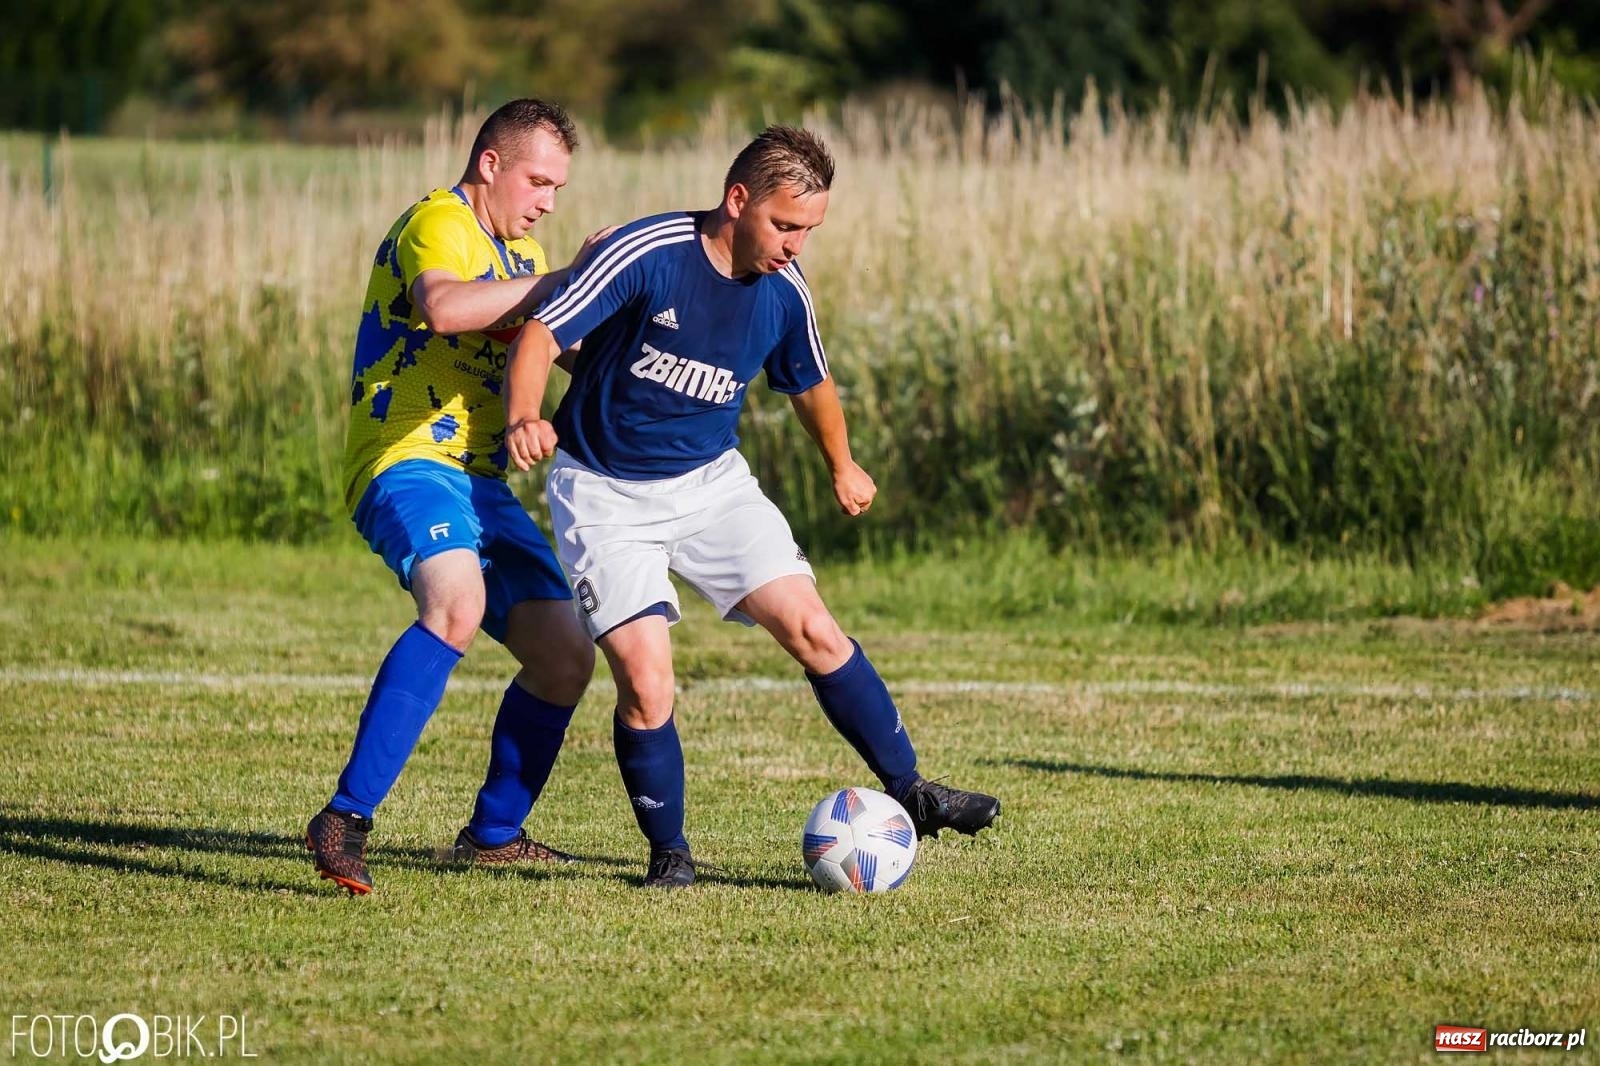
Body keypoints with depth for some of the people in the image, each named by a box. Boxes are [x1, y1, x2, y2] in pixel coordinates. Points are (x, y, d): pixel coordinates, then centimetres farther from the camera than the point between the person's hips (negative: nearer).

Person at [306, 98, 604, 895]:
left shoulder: (518, 253, 23)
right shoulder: (439, 223, -8)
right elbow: (442, 307, -30)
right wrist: (561, 282, -23)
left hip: (480, 484, 10)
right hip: (408, 464, -10)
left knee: (567, 656, 5)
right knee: (457, 605, -35)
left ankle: (493, 833, 25)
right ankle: (345, 821, -38)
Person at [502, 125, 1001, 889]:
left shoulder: (783, 292, -4)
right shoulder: (645, 254, -22)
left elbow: (810, 383, 17)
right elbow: (541, 335, -23)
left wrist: (842, 466, 29)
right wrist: (524, 419, -41)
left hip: (710, 480, 4)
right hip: (605, 492, -4)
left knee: (811, 629, -8)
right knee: (644, 683, -14)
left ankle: (909, 790, 7)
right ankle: (669, 853, 6)